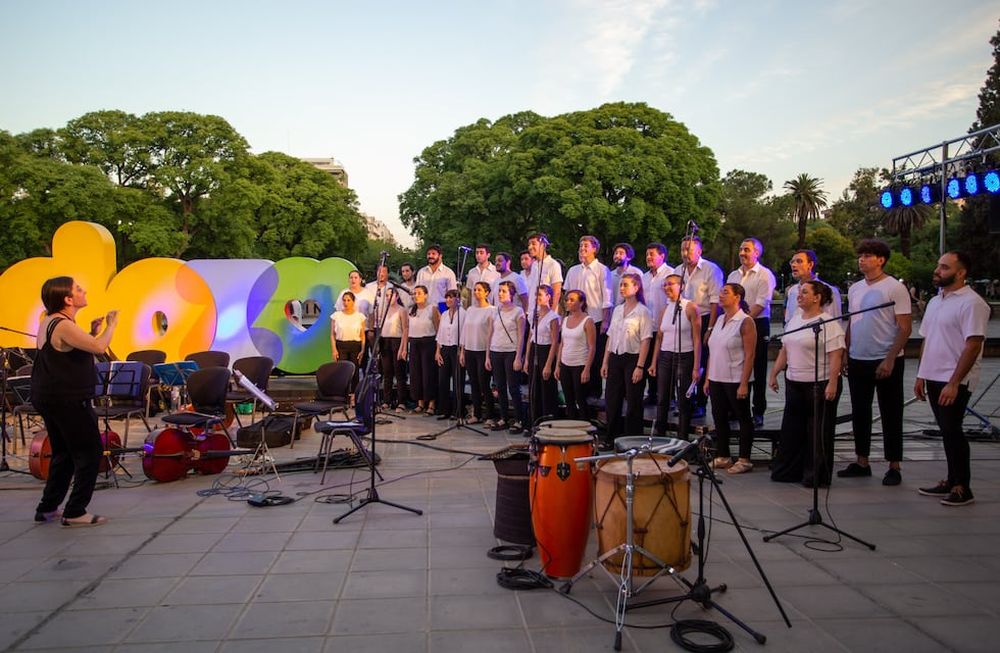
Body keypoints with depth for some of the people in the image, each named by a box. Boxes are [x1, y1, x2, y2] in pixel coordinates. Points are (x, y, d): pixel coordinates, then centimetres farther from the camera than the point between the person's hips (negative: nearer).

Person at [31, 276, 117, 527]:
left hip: (49, 399, 10)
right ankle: (75, 512, 1)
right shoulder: (64, 326, -19)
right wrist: (111, 325, -13)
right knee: (90, 452, -3)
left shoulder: (49, 322, 12)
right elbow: (99, 347, -29)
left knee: (64, 454, 20)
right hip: (68, 401, -10)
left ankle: (47, 508, 28)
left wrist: (91, 332, 7)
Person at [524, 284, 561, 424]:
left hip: (546, 353, -7)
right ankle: (535, 424, 21)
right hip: (534, 353, 7)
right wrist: (527, 359, 11)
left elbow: (555, 343, -14)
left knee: (547, 391, -1)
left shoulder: (553, 317, -11)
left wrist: (548, 365, -17)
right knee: (534, 391, 11)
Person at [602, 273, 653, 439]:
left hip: (632, 358, -6)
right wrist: (605, 362, 9)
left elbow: (645, 341, -11)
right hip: (615, 358, 6)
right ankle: (613, 438, 20)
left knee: (633, 403, 1)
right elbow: (610, 337, 13)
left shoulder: (643, 312, -6)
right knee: (611, 400, 8)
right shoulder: (617, 310, 12)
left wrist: (640, 366, -17)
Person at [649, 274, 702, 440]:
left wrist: (696, 367, -14)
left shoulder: (690, 307, -6)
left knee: (683, 402, 2)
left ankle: (682, 440, 11)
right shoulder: (665, 309, 11)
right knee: (662, 400, 9)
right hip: (665, 357, 5)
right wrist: (654, 362, 9)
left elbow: (697, 339, -9)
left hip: (684, 358, -5)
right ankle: (658, 436, 18)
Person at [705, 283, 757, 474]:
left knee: (743, 419, 5)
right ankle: (722, 457, 24)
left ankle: (744, 459, 14)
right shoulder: (720, 320, 11)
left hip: (736, 380, -7)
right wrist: (708, 378, 12)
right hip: (717, 379, 7)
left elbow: (749, 355, -14)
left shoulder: (745, 322, -10)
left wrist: (744, 383, -19)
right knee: (719, 417, 12)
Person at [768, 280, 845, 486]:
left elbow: (836, 356, -17)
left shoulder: (827, 323, -11)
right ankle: (787, 471, 24)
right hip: (794, 383, 8)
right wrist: (774, 373, 16)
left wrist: (832, 384, -23)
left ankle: (816, 476, 13)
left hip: (820, 384, -7)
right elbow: (785, 349, 18)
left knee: (818, 431, 3)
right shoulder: (795, 318, 12)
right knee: (792, 428, 13)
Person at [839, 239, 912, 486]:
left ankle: (894, 467, 12)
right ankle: (862, 463, 22)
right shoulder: (854, 289, 11)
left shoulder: (895, 288, -8)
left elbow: (905, 327, -11)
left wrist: (890, 359, -18)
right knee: (859, 413, 12)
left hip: (885, 362, -6)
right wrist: (844, 354, 10)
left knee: (891, 415, 3)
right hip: (857, 361, 6)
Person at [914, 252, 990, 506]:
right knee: (947, 431, 13)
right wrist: (921, 375, 15)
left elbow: (973, 346, -18)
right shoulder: (935, 302, 13)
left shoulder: (971, 303, -13)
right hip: (933, 378, 8)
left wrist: (954, 383, -22)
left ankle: (962, 488, 6)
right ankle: (952, 481, 22)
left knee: (952, 431, -4)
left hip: (955, 381, -8)